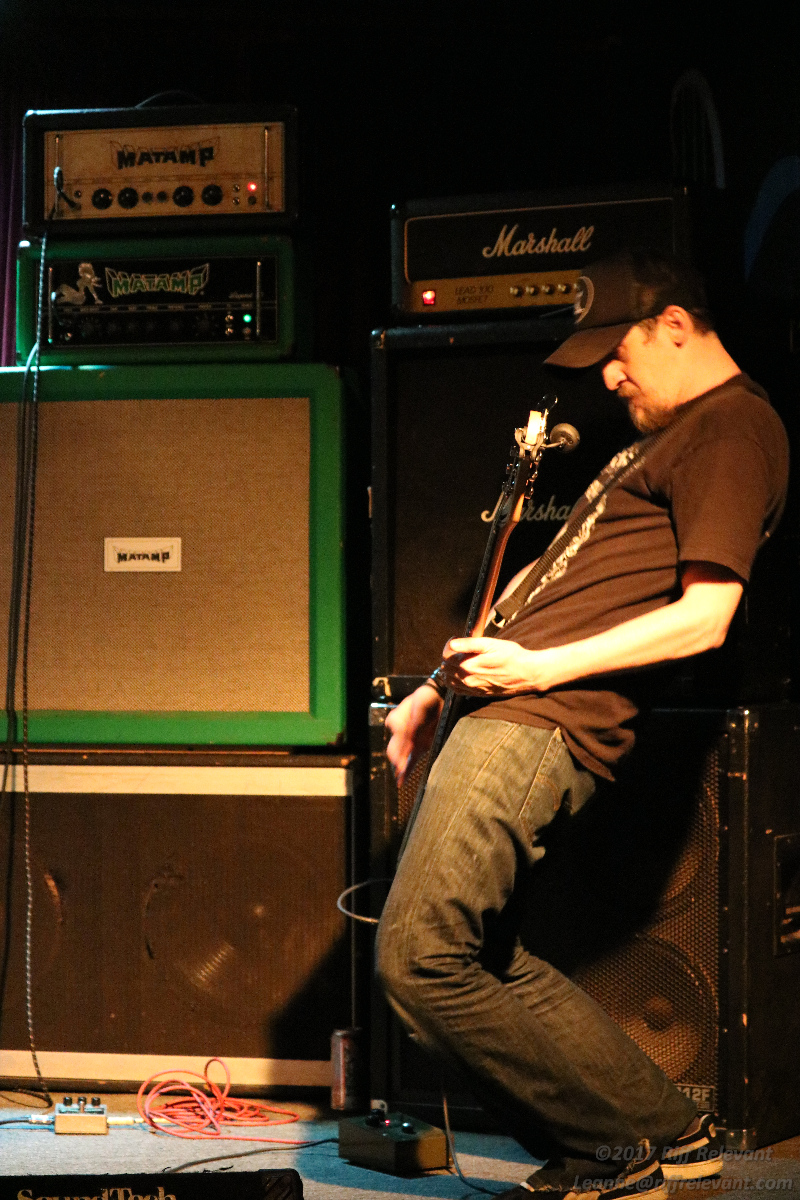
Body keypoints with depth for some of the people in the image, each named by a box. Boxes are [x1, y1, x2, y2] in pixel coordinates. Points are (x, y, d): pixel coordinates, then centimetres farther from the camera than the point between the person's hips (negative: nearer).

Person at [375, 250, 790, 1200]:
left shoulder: (733, 429, -8)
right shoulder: (667, 433, 25)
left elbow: (704, 618, -17)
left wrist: (542, 668, -18)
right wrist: (441, 685, 21)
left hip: (544, 723, -10)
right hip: (505, 708, 10)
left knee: (419, 961, -12)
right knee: (481, 960, 8)